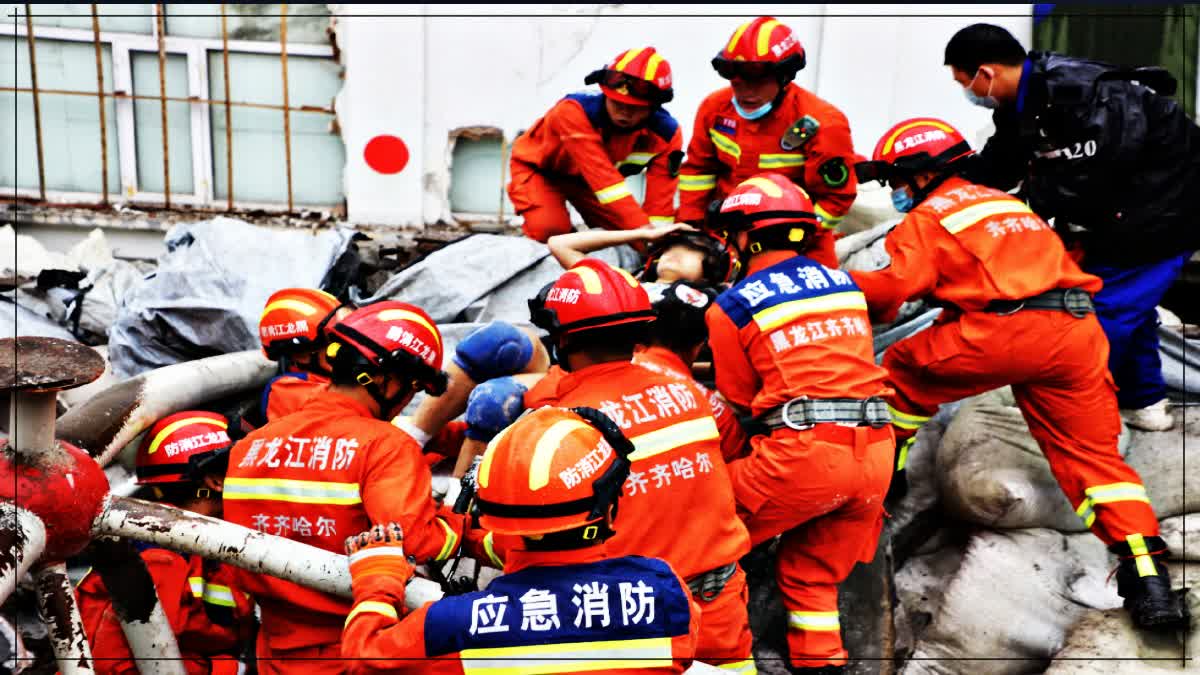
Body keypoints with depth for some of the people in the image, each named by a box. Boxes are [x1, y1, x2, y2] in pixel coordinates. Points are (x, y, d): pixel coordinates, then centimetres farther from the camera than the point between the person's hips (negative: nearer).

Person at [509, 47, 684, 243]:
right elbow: (602, 175, -48)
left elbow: (659, 199, -25)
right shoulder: (574, 111, -39)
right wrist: (641, 226, -55)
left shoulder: (665, 134, -25)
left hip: (585, 178, 4)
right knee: (549, 229, -29)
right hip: (539, 168, -4)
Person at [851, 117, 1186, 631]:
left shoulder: (925, 218, 9)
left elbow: (899, 285, -5)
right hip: (1078, 333, 7)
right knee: (1091, 454, 8)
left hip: (1004, 333, -7)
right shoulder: (1004, 201, 32)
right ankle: (1147, 574, -1)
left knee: (904, 370, 17)